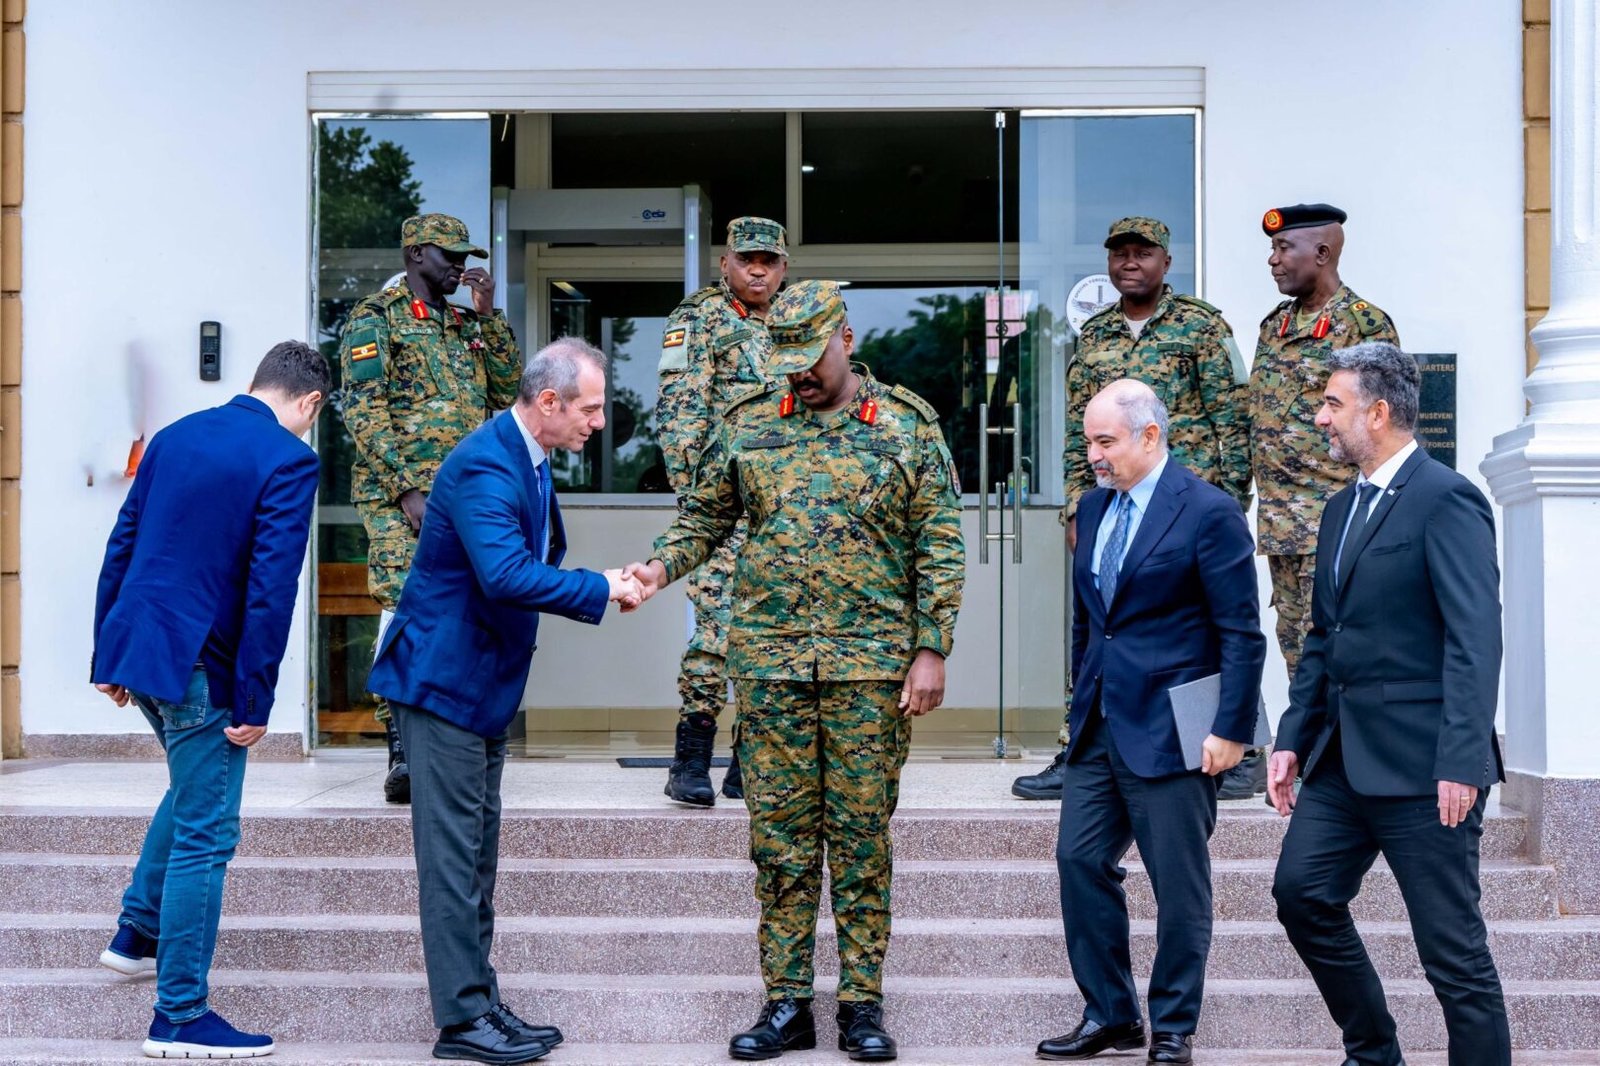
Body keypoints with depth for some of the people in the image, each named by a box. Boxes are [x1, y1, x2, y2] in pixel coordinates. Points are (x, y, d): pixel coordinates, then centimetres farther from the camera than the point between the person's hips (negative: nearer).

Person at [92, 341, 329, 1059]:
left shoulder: (175, 435, 10)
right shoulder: (290, 461, -12)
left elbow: (120, 547, 13)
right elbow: (272, 587, -18)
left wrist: (107, 655, 19)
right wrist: (255, 702, -14)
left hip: (133, 644, 8)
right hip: (197, 662, -8)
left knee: (195, 783, 30)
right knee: (205, 834, 2)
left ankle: (137, 933, 39)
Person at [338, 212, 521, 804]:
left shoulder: (464, 325, 21)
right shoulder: (375, 318, 1)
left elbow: (507, 389, 12)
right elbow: (364, 412, -8)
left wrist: (487, 315, 5)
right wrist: (407, 489, -17)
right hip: (401, 496, -6)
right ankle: (402, 756, -9)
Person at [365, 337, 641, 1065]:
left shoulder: (528, 461, 9)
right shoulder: (485, 466, -23)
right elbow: (507, 574, -35)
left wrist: (604, 586, 2)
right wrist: (602, 590, -26)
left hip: (482, 684, 10)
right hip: (443, 678, -10)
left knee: (476, 852, 14)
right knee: (454, 853, -3)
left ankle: (480, 1004, 22)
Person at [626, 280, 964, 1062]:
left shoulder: (908, 424, 1)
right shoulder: (747, 424, 7)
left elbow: (939, 547, 1)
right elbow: (705, 516, 14)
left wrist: (931, 651, -5)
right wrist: (662, 566, -6)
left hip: (871, 662, -2)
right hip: (769, 660, 2)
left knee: (860, 832, 4)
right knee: (779, 833, 5)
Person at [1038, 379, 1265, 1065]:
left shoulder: (1209, 512, -10)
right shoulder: (1093, 508, 12)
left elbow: (1242, 634, -11)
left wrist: (1232, 730, -15)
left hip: (1169, 731, -7)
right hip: (1099, 727, 7)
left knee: (1179, 885, 3)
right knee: (1080, 861, 7)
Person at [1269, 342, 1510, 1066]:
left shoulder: (1446, 500, -11)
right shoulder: (1342, 509, 17)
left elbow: (1475, 640, -18)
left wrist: (1461, 761, -23)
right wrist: (1292, 738, 13)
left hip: (1419, 763, -8)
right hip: (1344, 759, 9)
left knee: (1454, 950, -1)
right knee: (1301, 893, 7)